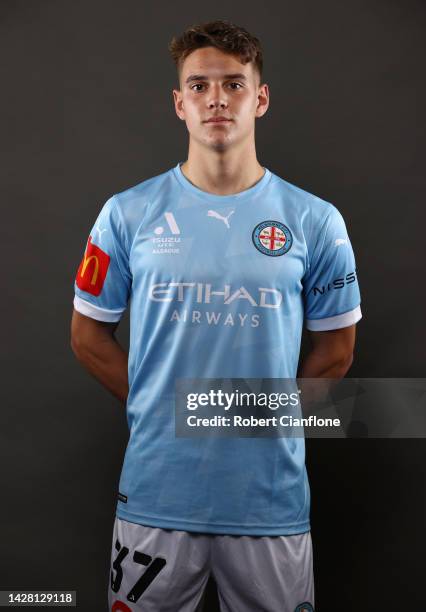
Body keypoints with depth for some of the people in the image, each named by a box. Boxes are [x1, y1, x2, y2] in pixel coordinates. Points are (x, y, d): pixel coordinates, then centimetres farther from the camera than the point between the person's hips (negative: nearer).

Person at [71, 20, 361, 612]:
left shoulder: (316, 221, -1)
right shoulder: (128, 213, -1)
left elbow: (335, 350, 7)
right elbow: (89, 336, 6)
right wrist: (160, 408, 2)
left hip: (273, 496, 0)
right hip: (155, 491, 0)